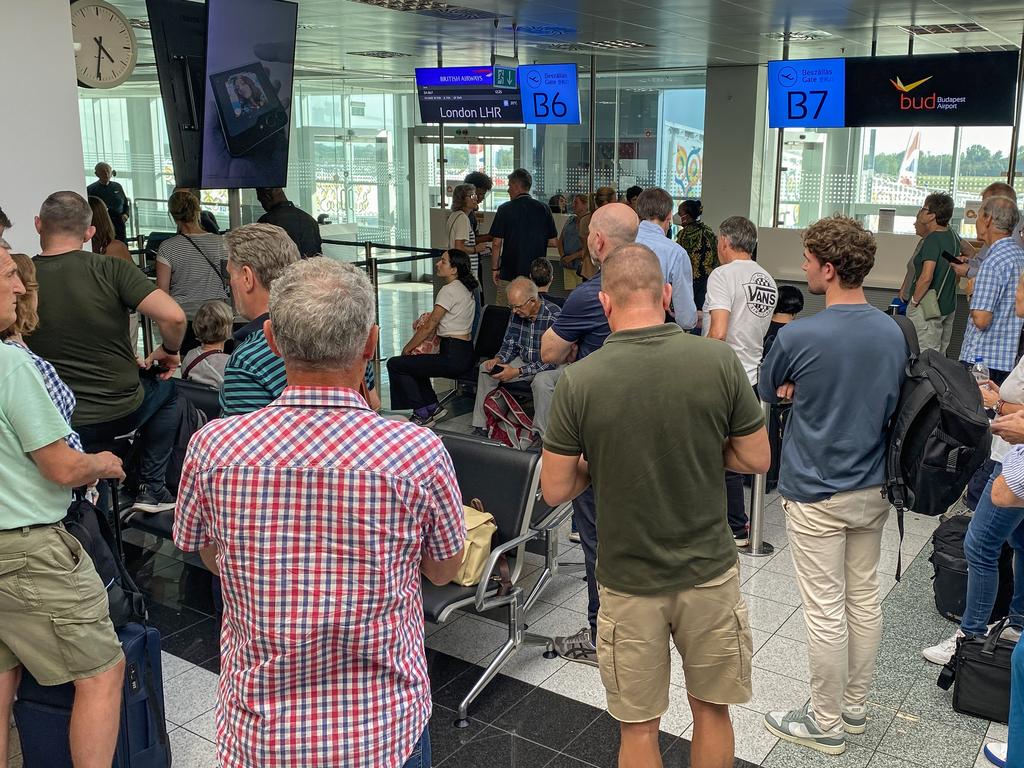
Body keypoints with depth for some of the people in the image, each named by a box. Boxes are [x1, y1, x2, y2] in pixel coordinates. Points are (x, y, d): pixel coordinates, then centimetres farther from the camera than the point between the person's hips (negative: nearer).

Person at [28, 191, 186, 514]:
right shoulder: (111, 269, -14)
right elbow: (173, 316, -23)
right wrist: (169, 351, -1)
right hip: (122, 412, -2)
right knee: (164, 385, 28)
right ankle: (151, 489, 26)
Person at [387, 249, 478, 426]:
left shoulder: (449, 290, -16)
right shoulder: (466, 289, 13)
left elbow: (429, 327, -13)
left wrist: (407, 348, 0)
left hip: (453, 357, -10)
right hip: (465, 353, 10)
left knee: (394, 364, -2)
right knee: (412, 362, 28)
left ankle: (423, 413, 4)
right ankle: (433, 407, 22)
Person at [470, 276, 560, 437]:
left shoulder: (554, 316, -25)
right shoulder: (516, 313, -4)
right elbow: (509, 344, 8)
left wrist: (518, 372, -29)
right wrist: (498, 359, -15)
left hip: (552, 365, -7)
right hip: (524, 361, 7)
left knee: (542, 381, -39)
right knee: (485, 368, -5)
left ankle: (540, 436, -26)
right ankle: (480, 426, -2)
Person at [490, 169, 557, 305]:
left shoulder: (505, 209, -7)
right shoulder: (543, 209, 1)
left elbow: (497, 243, -8)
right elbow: (552, 242, 4)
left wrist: (494, 268, 2)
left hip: (509, 273, -3)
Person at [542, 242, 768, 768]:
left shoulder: (578, 381, -15)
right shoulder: (718, 361, -13)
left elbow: (555, 491, -8)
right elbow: (757, 459, -3)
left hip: (628, 582, -1)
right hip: (709, 573, 2)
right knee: (712, 710, 22)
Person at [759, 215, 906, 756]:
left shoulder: (798, 336, -21)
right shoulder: (894, 333, -1)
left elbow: (766, 392, -3)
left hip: (817, 495, -6)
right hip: (873, 488, 7)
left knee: (825, 610, 4)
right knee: (864, 598, 17)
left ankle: (826, 725, 18)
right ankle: (855, 707, 33)